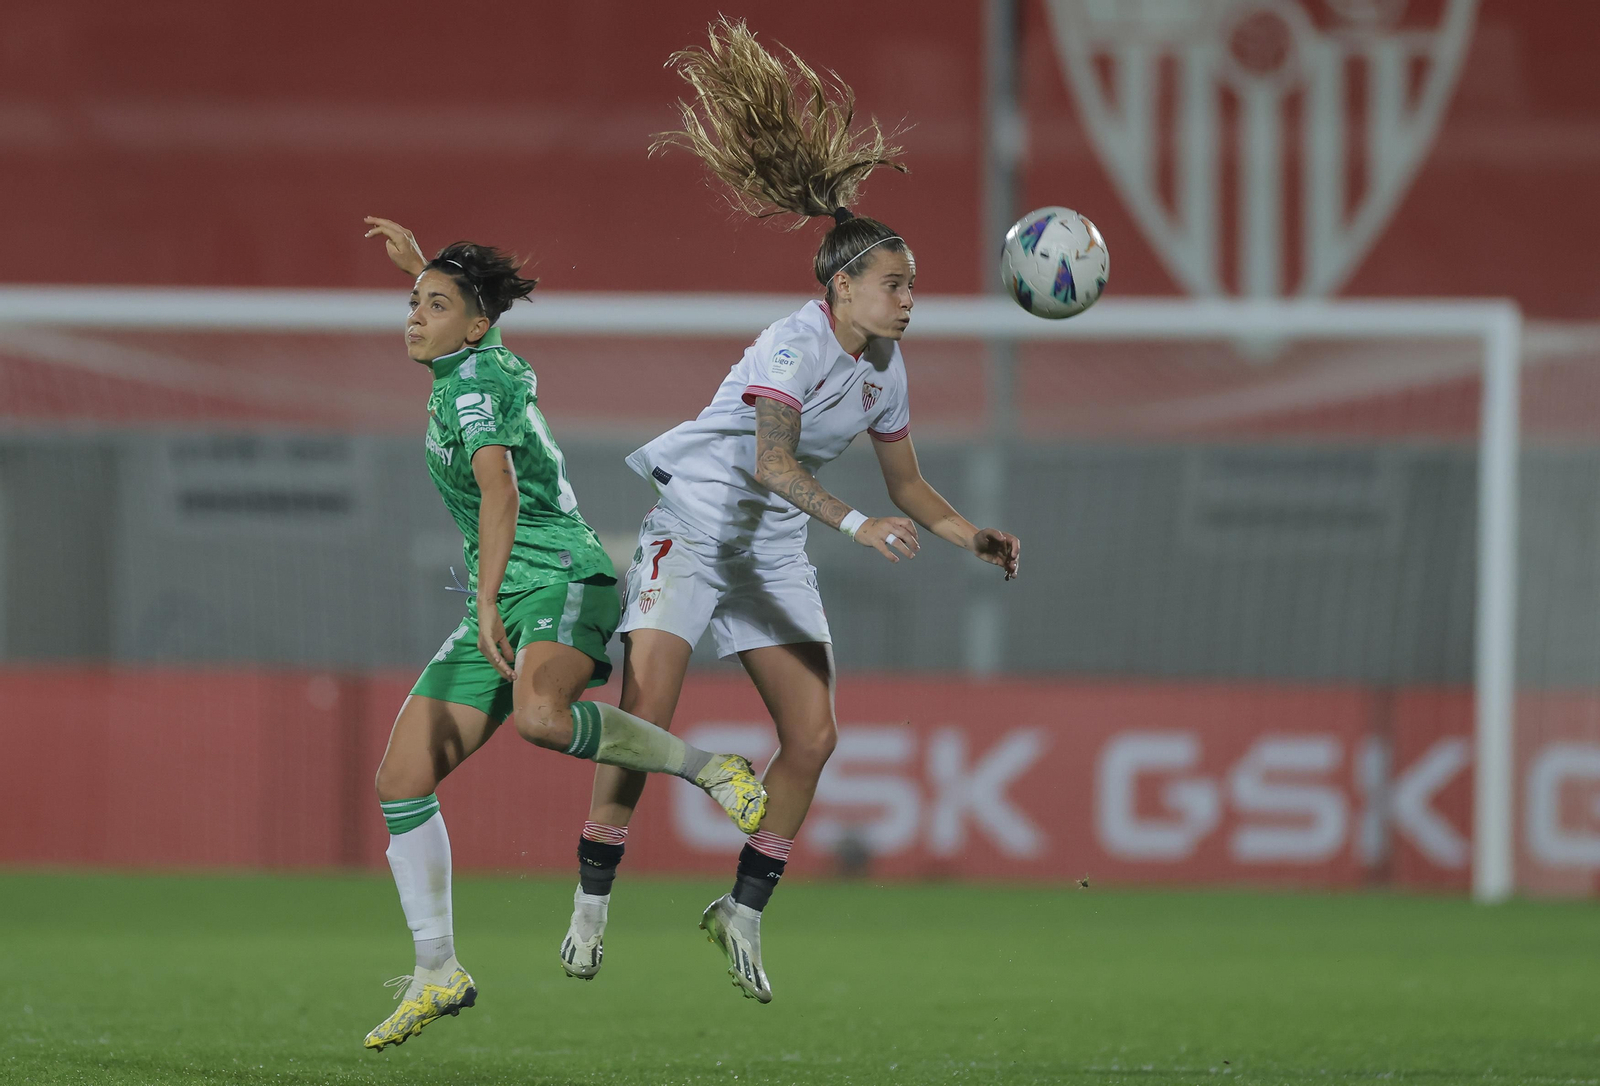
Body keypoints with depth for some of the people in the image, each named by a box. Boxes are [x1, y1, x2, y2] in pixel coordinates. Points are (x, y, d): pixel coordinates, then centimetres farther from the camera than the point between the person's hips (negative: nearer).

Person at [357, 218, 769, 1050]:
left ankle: (708, 769, -22)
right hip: (498, 603, 9)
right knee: (402, 780, 1)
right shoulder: (486, 363, 14)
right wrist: (417, 263, 46)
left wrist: (488, 599, -36)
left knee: (537, 716, -41)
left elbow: (500, 490, -27)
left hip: (561, 582, -9)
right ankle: (436, 973, 7)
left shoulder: (474, 384, -12)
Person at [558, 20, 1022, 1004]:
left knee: (813, 735, -3)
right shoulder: (793, 346, -21)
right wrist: (858, 525, -47)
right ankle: (593, 902, -3)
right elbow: (773, 462, -35)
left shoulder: (885, 369, 3)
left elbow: (908, 485, 15)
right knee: (644, 718, -16)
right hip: (694, 524, -7)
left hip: (775, 552, 7)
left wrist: (973, 538, -1)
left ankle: (745, 911, 9)